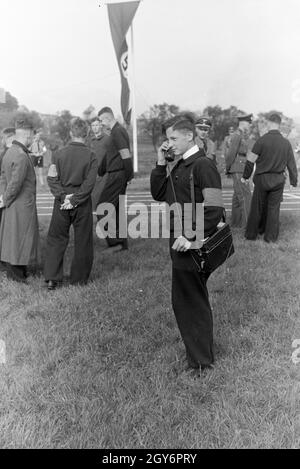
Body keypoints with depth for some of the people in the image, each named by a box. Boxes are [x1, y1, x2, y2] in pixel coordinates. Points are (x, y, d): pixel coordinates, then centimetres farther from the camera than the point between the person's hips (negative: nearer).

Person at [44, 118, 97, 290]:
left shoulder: (59, 153, 0)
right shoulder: (91, 156, -6)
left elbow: (52, 178, -5)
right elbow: (89, 183, -12)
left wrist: (62, 196, -7)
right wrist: (75, 200, -10)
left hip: (61, 203, 2)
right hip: (83, 205, -2)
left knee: (56, 239, 11)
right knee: (82, 241, 10)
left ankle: (52, 278, 7)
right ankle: (79, 279, 18)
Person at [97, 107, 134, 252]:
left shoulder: (117, 132, -14)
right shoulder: (118, 130, 19)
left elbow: (126, 156, -21)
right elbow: (109, 156, 24)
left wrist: (129, 176, -15)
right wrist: (100, 172, 26)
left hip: (117, 175, -10)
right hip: (117, 175, 10)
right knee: (117, 209, 13)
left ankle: (114, 240, -3)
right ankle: (122, 242, 18)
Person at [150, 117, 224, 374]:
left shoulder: (204, 165, -14)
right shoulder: (179, 166, 14)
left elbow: (214, 209, -21)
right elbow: (158, 194, 13)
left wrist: (190, 236, -23)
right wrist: (161, 163, 4)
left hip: (192, 245, -9)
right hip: (180, 241, 9)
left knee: (190, 301, 1)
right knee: (187, 299, 19)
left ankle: (200, 360, 19)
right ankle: (199, 351, 37)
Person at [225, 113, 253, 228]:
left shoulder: (244, 136, 17)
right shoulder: (236, 136, -14)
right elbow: (231, 154, -14)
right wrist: (228, 169, -5)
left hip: (243, 170, 10)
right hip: (238, 170, -10)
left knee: (238, 196, 11)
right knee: (245, 196, -12)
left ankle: (236, 222, 17)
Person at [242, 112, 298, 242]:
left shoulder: (261, 140, -11)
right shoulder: (286, 143, -2)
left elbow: (250, 161, -7)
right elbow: (291, 164, 3)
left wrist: (245, 176, 5)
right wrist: (294, 181, 13)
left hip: (262, 178, -2)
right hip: (278, 180, 2)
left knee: (257, 207, 9)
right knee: (274, 208, 9)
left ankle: (251, 234, 19)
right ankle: (270, 237, 15)